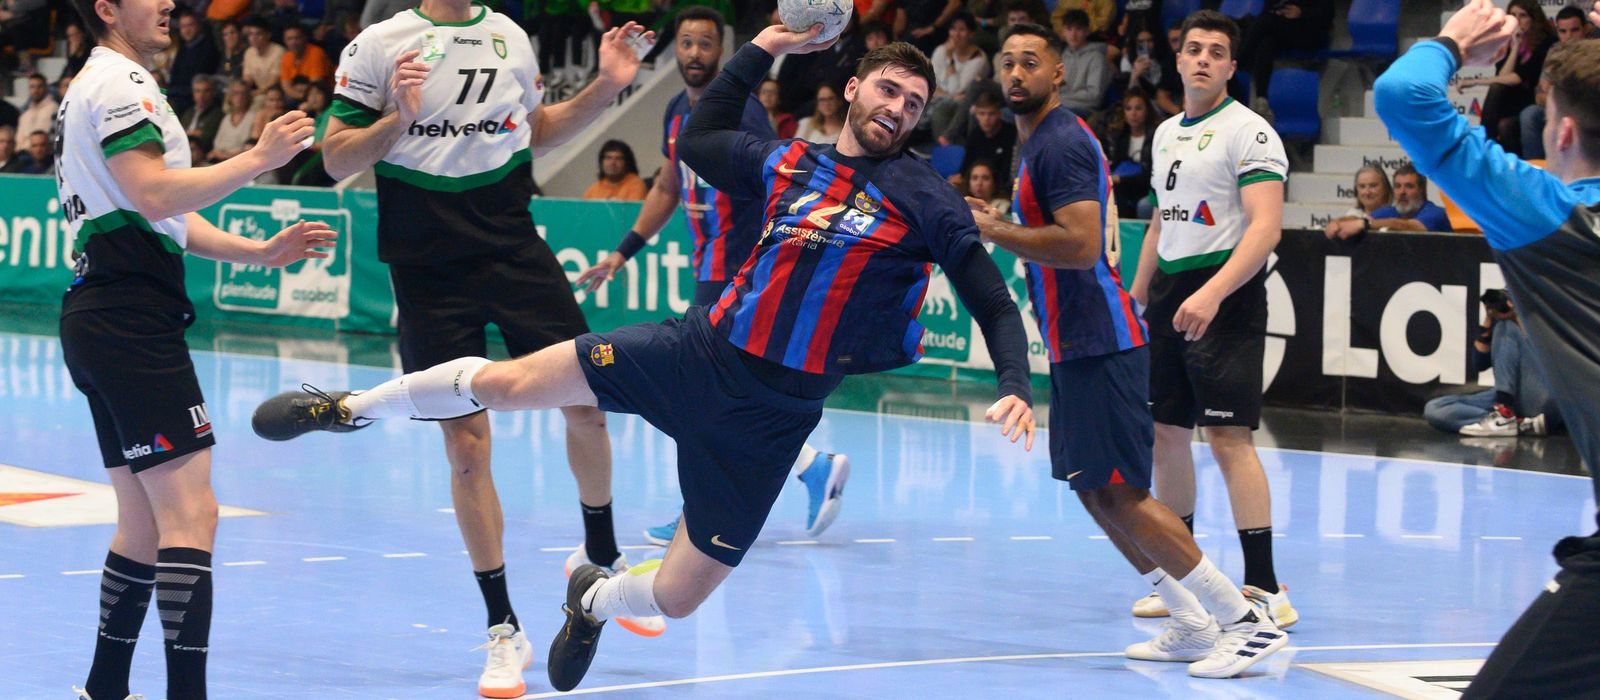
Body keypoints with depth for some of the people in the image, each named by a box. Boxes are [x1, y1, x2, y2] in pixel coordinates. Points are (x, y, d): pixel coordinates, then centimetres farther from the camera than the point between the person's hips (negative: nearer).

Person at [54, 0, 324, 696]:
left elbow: (157, 218, 25)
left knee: (145, 522, 15)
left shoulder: (99, 84, 24)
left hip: (100, 321, 11)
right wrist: (257, 159, -19)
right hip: (129, 319, -11)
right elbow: (155, 195, -22)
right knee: (190, 512, -16)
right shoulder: (119, 81, -9)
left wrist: (258, 251, 16)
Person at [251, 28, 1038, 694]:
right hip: (700, 348, 2)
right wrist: (759, 51, 22)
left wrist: (1015, 386, -20)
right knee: (509, 381, -8)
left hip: (772, 411, -2)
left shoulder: (927, 200, -4)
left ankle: (594, 598, 40)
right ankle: (348, 408, 17)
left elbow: (994, 304, -4)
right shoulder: (789, 162, 7)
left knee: (679, 597, 3)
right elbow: (698, 139, 26)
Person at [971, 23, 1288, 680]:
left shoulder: (1061, 142, -14)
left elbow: (1082, 245, -25)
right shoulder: (1039, 141, 18)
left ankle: (1246, 621, -10)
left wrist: (992, 231, -19)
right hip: (1077, 344, 11)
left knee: (1119, 495, -12)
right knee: (1093, 490, 12)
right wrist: (1001, 226, 21)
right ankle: (1192, 625, 16)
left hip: (1099, 343, -11)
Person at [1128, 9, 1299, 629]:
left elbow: (1266, 227, -19)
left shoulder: (1249, 132, -9)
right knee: (1166, 434, 9)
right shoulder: (1166, 133, 16)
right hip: (1168, 293, 8)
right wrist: (1135, 295, 23)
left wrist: (1212, 294, -29)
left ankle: (1263, 585, -13)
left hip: (1224, 297, -8)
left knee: (1229, 438, -14)